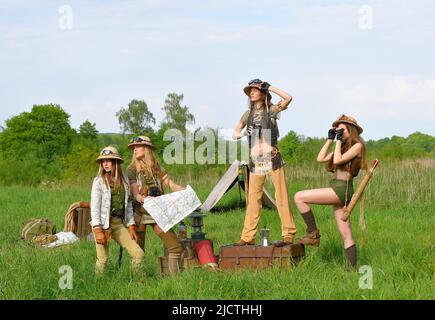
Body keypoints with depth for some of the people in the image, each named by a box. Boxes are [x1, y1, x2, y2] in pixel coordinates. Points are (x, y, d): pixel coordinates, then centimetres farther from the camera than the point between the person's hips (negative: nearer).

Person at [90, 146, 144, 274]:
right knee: (102, 259, -4)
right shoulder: (99, 181, -3)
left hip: (119, 224, 4)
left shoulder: (124, 180, 10)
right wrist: (98, 230, -15)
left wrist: (131, 226, 8)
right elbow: (95, 206, -7)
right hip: (103, 224, -4)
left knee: (138, 254, -2)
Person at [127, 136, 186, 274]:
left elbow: (172, 185, 5)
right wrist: (142, 199, -29)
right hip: (140, 212, -3)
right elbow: (135, 193, -7)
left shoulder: (157, 168, 12)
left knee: (176, 247, -2)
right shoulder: (132, 169, 2)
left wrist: (184, 189, -16)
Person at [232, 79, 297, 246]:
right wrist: (242, 134, -5)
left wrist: (270, 87, -9)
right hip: (255, 160, 4)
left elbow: (288, 98, -15)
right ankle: (248, 236, 7)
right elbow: (234, 134, 17)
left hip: (272, 158, -4)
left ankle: (288, 234, -3)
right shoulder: (248, 114, 13)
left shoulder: (271, 110, 2)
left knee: (281, 196, -5)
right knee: (253, 199, 5)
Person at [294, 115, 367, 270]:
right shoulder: (343, 147, 23)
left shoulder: (357, 145, -3)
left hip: (342, 189, -9)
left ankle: (313, 233, -5)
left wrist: (339, 140, -6)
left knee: (299, 197, -13)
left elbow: (338, 160, -16)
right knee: (345, 233, 4)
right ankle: (353, 269, 3)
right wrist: (330, 139, 14)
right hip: (337, 191, 9)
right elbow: (320, 158, 15)